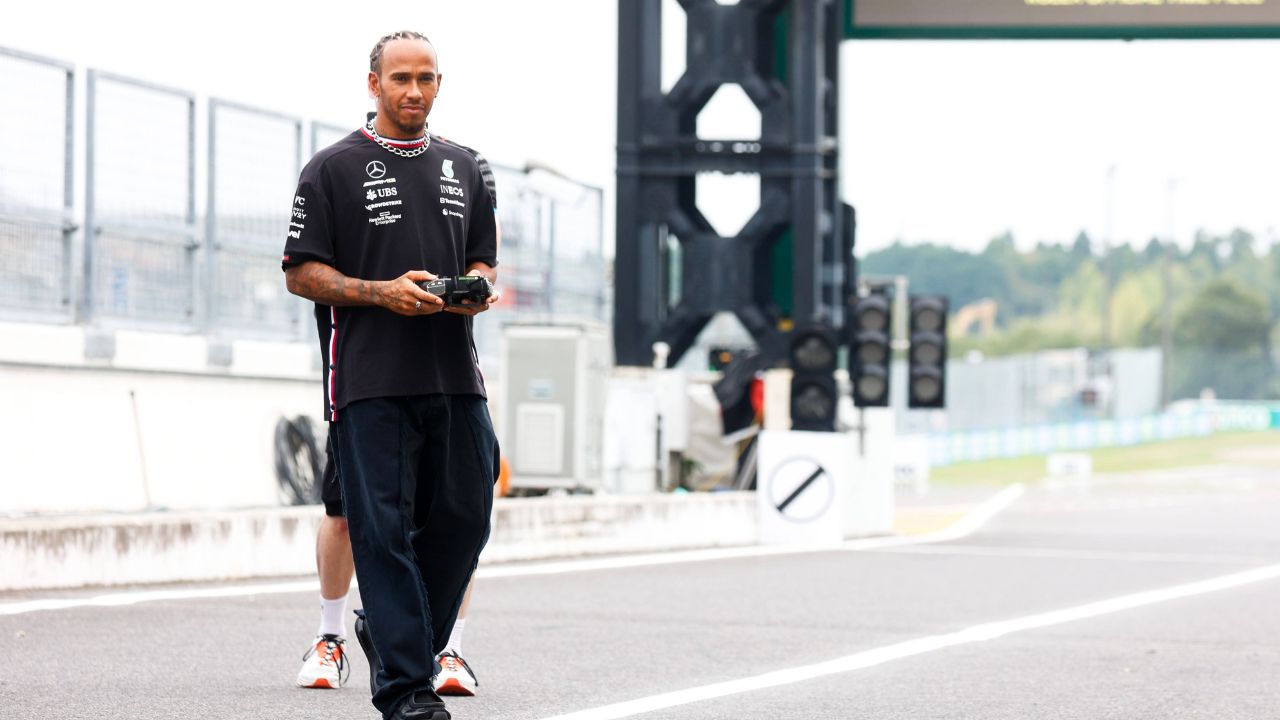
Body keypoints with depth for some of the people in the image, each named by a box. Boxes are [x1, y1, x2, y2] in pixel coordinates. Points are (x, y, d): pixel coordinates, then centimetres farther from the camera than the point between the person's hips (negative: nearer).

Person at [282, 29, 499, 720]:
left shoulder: (462, 169, 17)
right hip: (368, 382, -5)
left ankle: (396, 635, 25)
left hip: (453, 375, 5)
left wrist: (476, 289, -1)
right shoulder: (333, 169, 2)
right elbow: (301, 273, -1)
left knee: (464, 517, 4)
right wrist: (384, 292, -14)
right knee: (383, 530, -6)